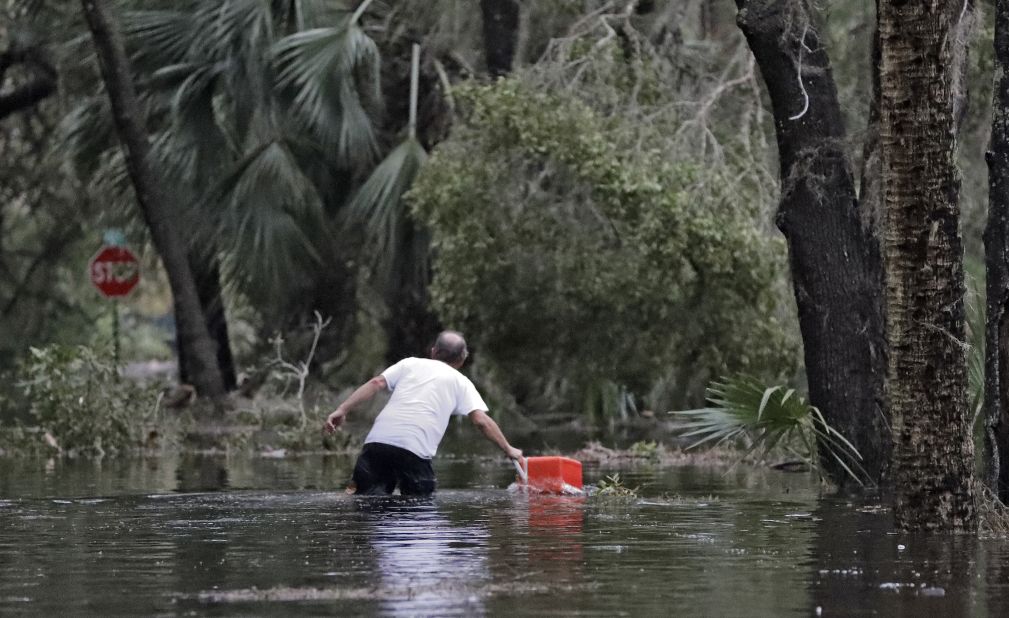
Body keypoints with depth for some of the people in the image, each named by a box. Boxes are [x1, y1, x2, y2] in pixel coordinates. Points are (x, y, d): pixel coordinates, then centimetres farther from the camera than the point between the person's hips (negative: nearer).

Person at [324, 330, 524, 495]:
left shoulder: (410, 363, 23)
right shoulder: (461, 382, 18)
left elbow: (376, 383, 10)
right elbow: (482, 420, 8)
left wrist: (342, 410, 7)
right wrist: (508, 450, 17)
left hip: (377, 439, 2)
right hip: (415, 450, -2)